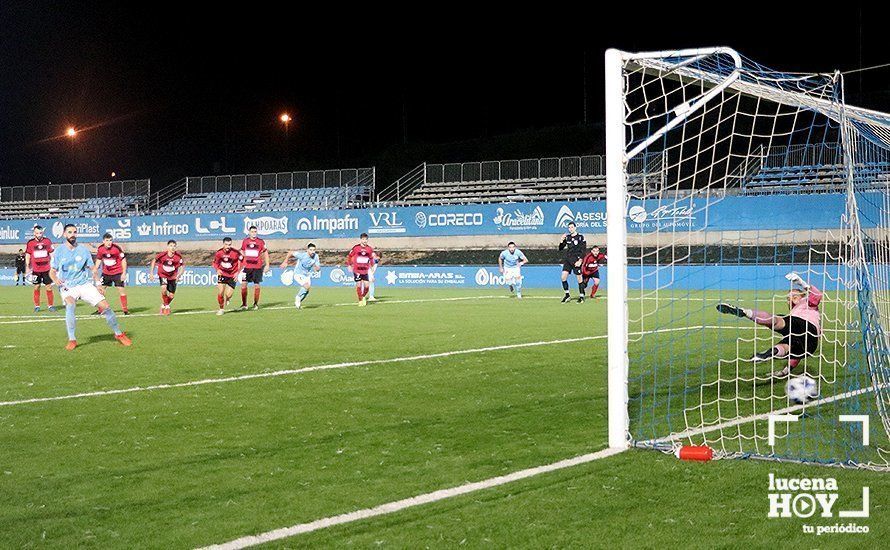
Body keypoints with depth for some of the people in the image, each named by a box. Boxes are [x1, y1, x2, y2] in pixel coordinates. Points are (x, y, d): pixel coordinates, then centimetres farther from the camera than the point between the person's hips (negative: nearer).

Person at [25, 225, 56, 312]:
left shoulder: (47, 241, 3)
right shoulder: (30, 243, 1)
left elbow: (51, 254, 8)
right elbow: (27, 256, 7)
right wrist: (27, 267, 2)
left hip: (47, 269, 0)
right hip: (36, 269, 0)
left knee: (49, 287, 1)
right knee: (37, 287, 3)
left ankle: (50, 305, 10)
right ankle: (37, 306, 12)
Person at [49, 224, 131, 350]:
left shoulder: (83, 250, 5)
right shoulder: (59, 252, 2)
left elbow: (93, 269, 13)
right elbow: (52, 271, 7)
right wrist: (56, 280, -14)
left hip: (85, 284, 2)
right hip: (67, 286, -2)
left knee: (105, 306, -9)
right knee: (70, 305, -33)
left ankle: (119, 334, 11)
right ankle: (72, 340, -25)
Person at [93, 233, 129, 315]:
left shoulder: (117, 248, -19)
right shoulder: (100, 249, -7)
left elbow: (123, 260, -12)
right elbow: (98, 260, 10)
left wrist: (124, 273, -15)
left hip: (117, 272, -4)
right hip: (106, 272, 4)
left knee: (121, 289, -10)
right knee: (100, 289, 3)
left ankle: (125, 309, 1)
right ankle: (100, 310, 14)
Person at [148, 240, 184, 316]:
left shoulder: (178, 256, -15)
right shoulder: (163, 255, -18)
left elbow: (182, 266, 1)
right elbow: (154, 261, -1)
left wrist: (178, 275, -11)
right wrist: (151, 273, -3)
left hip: (172, 276, 2)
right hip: (163, 275, -2)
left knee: (171, 296, 2)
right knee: (164, 289, -28)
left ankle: (165, 306, 33)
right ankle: (165, 306, -5)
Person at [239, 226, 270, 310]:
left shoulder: (261, 242, 0)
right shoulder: (245, 241, 8)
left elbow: (265, 253, 4)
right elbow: (242, 253, 18)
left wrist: (267, 265, -2)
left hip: (258, 267, -2)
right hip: (247, 266, 2)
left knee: (257, 285, 1)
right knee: (243, 284, -5)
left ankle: (256, 304, 14)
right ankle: (244, 304, 5)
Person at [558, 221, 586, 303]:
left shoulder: (580, 237, -3)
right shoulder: (567, 237, 10)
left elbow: (583, 250, -5)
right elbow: (560, 248, 13)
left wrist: (580, 260, -13)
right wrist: (562, 240, -4)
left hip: (576, 260, -5)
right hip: (567, 259, 5)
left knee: (579, 278, -2)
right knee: (563, 277, -5)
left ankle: (581, 296, 8)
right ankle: (567, 295, 7)